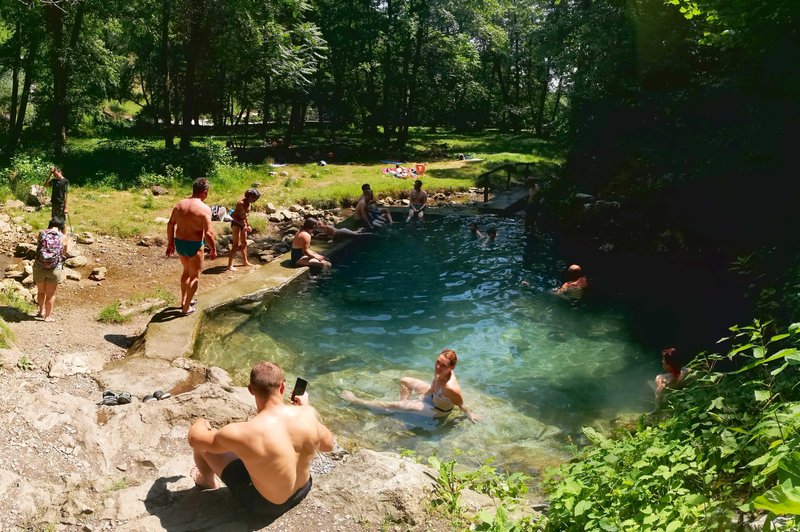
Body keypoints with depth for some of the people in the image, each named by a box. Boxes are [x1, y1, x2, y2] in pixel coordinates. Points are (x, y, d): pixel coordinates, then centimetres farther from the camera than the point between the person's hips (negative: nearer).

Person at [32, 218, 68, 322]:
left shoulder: (42, 233, 1)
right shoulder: (63, 237, -4)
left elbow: (39, 246, 15)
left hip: (39, 267, 2)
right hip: (54, 269, -2)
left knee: (41, 291, 24)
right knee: (50, 294, 12)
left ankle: (41, 311, 40)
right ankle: (47, 316, 21)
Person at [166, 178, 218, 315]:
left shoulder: (180, 204, 1)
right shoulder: (204, 209, -19)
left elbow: (170, 225, 6)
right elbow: (208, 233, -21)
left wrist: (170, 243, 16)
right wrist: (213, 250, -8)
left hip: (179, 243, 6)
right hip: (194, 246, -6)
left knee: (187, 270, 28)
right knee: (195, 276, 11)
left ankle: (184, 300, 39)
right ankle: (186, 307, 16)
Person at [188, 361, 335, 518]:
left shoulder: (242, 433, -33)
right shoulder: (309, 414, -23)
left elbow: (194, 439, -14)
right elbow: (328, 444, -2)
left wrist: (200, 423, 10)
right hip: (303, 490, 4)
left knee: (201, 444, 6)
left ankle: (207, 480, 41)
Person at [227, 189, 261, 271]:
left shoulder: (249, 203, 3)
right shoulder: (241, 203, -22)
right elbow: (234, 216, -23)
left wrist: (248, 225, 12)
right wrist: (244, 225, -23)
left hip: (243, 223, 9)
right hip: (236, 224, -9)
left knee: (244, 243, 18)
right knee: (236, 245, -12)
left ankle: (245, 261, 32)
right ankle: (230, 265, -11)